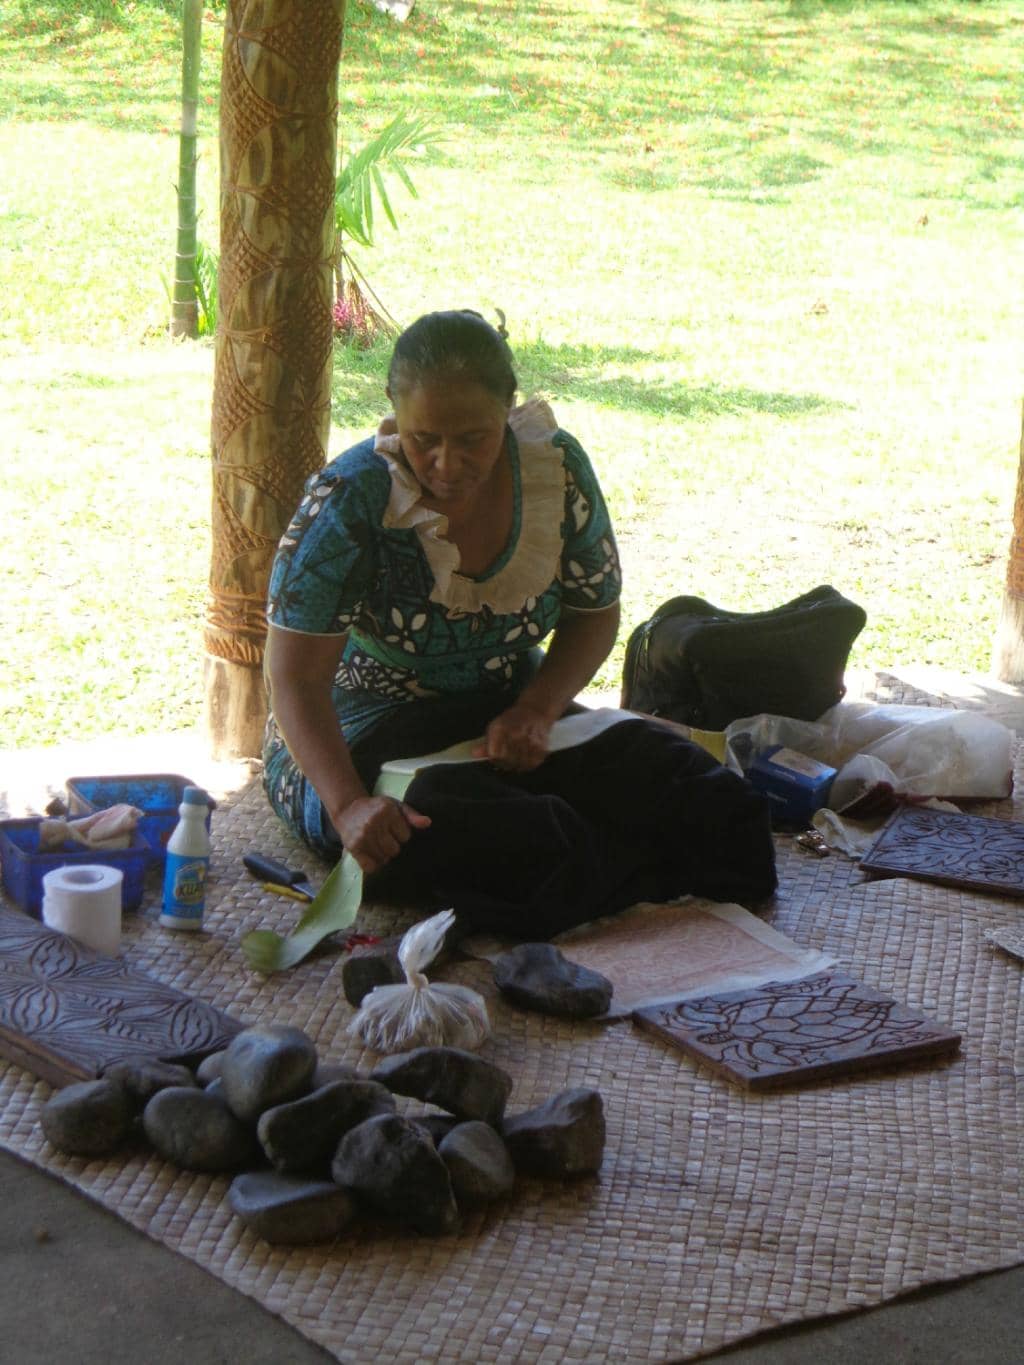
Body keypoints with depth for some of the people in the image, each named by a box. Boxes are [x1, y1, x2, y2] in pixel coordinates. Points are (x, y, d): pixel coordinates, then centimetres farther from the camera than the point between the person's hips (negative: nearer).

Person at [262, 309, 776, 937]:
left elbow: (595, 613, 5)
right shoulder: (349, 502, -20)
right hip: (365, 723, -3)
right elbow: (298, 678, -21)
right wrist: (349, 805, -38)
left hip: (509, 715, 3)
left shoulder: (557, 467, -8)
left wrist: (536, 710, -15)